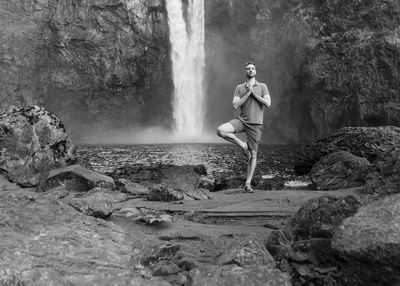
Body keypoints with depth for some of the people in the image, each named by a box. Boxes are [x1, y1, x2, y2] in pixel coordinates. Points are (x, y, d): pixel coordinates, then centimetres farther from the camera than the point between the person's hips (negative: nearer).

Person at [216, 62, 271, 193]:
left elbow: (268, 103, -6)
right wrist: (248, 93, -10)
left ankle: (248, 184, 11)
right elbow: (235, 105, -5)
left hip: (255, 124, -1)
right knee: (220, 130, -26)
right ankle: (243, 145, -6)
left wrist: (254, 93, -7)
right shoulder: (239, 88, 8)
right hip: (241, 120, 1)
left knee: (253, 155, 1)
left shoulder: (262, 86, 7)